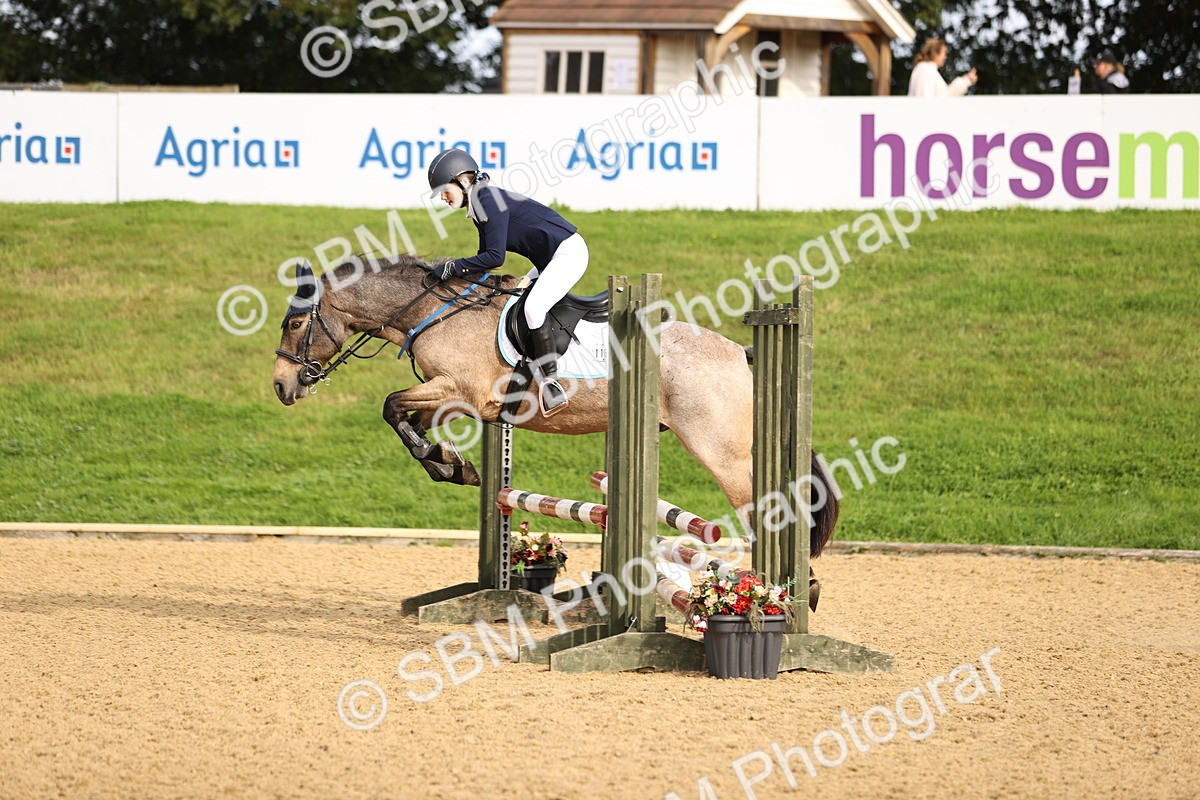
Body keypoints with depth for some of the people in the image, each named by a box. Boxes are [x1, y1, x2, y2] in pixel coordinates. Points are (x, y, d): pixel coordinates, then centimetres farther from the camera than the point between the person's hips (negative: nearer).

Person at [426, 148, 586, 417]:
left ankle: (550, 381, -24)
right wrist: (452, 270, 7)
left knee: (533, 307, -25)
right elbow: (486, 256, 18)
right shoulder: (480, 206, 12)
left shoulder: (490, 201, -18)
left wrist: (453, 268, -16)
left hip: (568, 252, -11)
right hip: (549, 260, 11)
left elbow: (495, 257, -22)